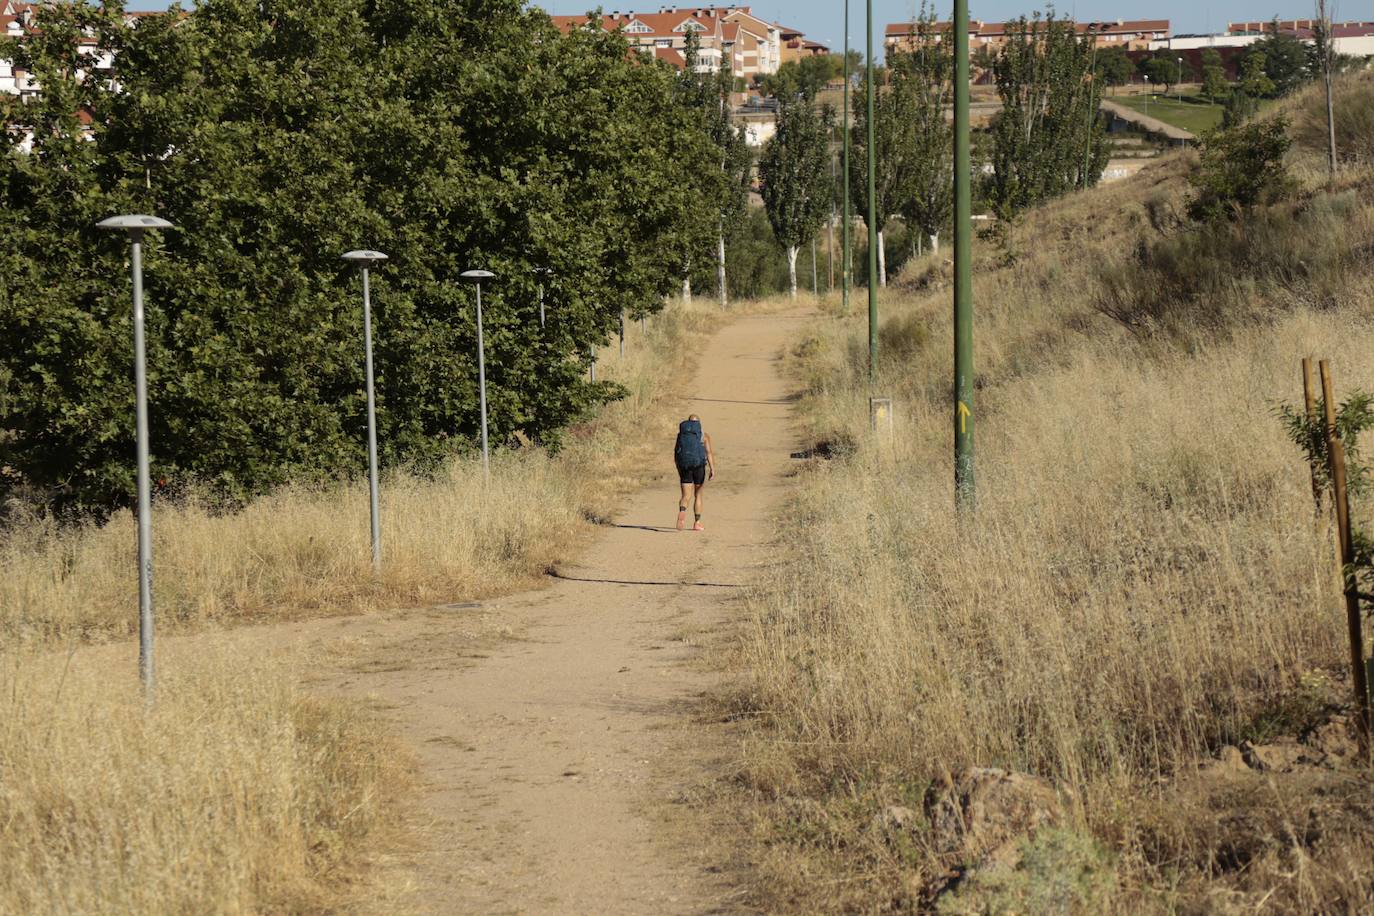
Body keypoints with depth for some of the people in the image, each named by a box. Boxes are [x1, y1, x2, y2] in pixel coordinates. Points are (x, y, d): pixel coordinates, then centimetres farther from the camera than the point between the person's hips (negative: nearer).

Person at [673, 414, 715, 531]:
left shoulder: (680, 435, 11)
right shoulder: (704, 436, 4)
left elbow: (675, 455, 10)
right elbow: (709, 452, -8)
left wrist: (679, 472, 20)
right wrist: (712, 469, -14)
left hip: (684, 465, 1)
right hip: (699, 465, -1)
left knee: (686, 496, 3)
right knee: (698, 495, 14)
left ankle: (682, 512, -29)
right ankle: (697, 523, 17)